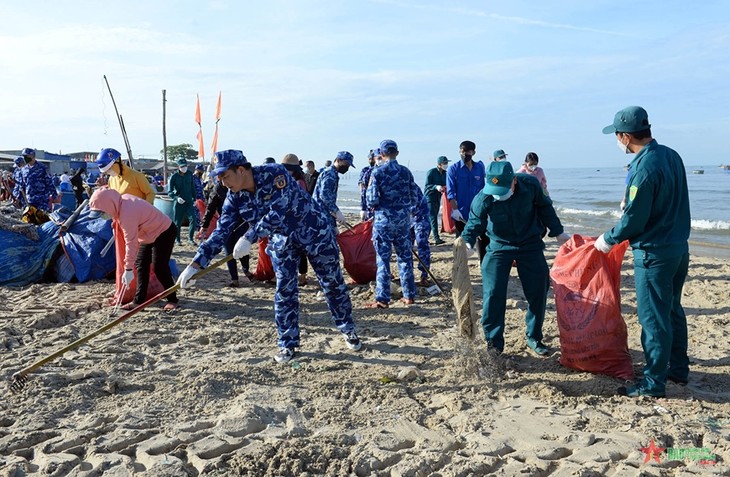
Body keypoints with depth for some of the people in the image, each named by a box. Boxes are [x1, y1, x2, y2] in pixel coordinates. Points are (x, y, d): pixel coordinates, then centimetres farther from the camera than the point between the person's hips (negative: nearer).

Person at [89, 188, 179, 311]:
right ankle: (139, 300, 11)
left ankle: (172, 300, 8)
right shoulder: (123, 199, -6)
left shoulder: (127, 214, -32)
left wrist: (128, 269, -26)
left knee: (160, 268, -8)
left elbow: (131, 243, -30)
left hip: (164, 233, -10)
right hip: (151, 233, 10)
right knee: (141, 265, 7)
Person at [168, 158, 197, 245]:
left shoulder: (189, 174, 3)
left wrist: (194, 199, 11)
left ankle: (190, 238, 2)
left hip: (189, 201, 2)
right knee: (178, 222, 5)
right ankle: (177, 240, 19)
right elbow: (170, 192, -7)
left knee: (193, 219, -10)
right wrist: (177, 198, -25)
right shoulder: (174, 176, -7)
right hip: (178, 202, -2)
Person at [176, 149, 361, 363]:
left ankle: (348, 330, 25)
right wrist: (195, 264, -16)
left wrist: (249, 238, -39)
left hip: (313, 231, -4)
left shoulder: (274, 173, -28)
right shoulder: (235, 198, -10)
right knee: (284, 291, 0)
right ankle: (287, 344, 15)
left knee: (333, 283, 6)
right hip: (282, 241, 5)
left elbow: (278, 212, -36)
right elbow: (221, 231, -10)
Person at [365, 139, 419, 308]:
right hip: (403, 219, 4)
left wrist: (372, 206, 10)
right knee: (405, 257, 13)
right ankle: (409, 295, 20)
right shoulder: (405, 171, 3)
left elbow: (372, 200, -12)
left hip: (383, 220, -4)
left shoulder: (377, 172, -9)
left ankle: (382, 299, 1)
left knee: (383, 259, 1)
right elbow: (414, 198, 6)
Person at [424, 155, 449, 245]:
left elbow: (446, 185, 16)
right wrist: (436, 187, -31)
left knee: (431, 218, 9)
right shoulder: (431, 172, -12)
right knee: (433, 218, -11)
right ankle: (436, 238, -15)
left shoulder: (445, 173, 8)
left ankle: (425, 238, 16)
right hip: (429, 197, -7)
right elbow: (427, 185, -15)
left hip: (438, 198, 7)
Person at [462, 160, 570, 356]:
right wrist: (467, 242, -35)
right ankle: (493, 343, 3)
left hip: (530, 245, 2)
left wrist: (557, 231, 5)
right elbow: (475, 222, -14)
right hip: (499, 247, -1)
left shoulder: (530, 184, -18)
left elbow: (544, 208, 0)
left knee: (538, 292, 3)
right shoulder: (483, 198, -23)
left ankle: (534, 338, 22)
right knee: (493, 294, -11)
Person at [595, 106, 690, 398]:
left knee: (653, 318, 1)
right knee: (673, 310, 20)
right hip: (679, 247, 9)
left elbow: (633, 220, -19)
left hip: (654, 253, -9)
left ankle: (654, 383, 11)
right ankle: (678, 369, 33)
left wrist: (608, 239, -2)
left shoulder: (644, 168, -22)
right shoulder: (671, 156, 5)